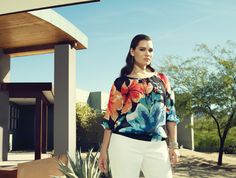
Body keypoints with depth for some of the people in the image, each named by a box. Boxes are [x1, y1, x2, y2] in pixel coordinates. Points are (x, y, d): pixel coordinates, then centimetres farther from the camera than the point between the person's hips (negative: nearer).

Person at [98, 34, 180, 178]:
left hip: (157, 146, 3)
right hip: (125, 144, -2)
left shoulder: (162, 79, 14)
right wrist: (104, 150, 1)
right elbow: (111, 117, 4)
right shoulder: (122, 82, 5)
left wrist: (174, 145, 5)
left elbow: (170, 112, 12)